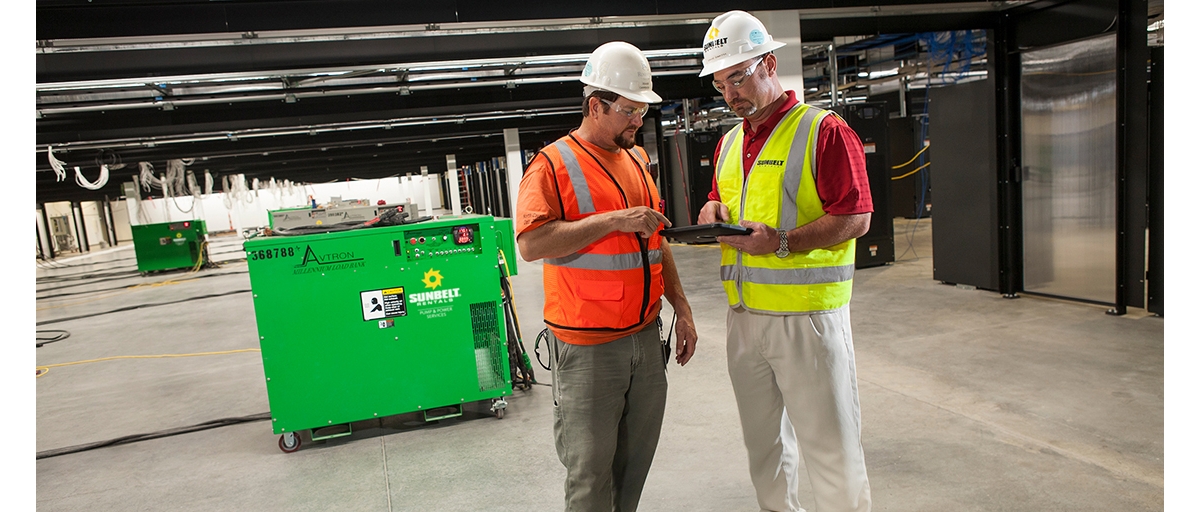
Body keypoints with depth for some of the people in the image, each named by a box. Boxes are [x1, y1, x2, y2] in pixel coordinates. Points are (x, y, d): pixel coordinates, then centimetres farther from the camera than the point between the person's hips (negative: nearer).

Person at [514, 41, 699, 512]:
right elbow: (531, 244, -20)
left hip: (646, 336, 7)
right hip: (588, 347, -6)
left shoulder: (637, 160, 14)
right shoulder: (553, 164, -8)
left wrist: (681, 308, 15)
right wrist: (614, 219, -21)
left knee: (635, 463, 15)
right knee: (591, 470, 4)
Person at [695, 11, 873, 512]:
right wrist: (713, 209, 0)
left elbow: (855, 217, -13)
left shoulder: (824, 130, -7)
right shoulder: (729, 142, 14)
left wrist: (783, 242, -22)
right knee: (763, 440, 18)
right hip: (743, 316, 7)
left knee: (829, 444, 3)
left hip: (807, 315, -6)